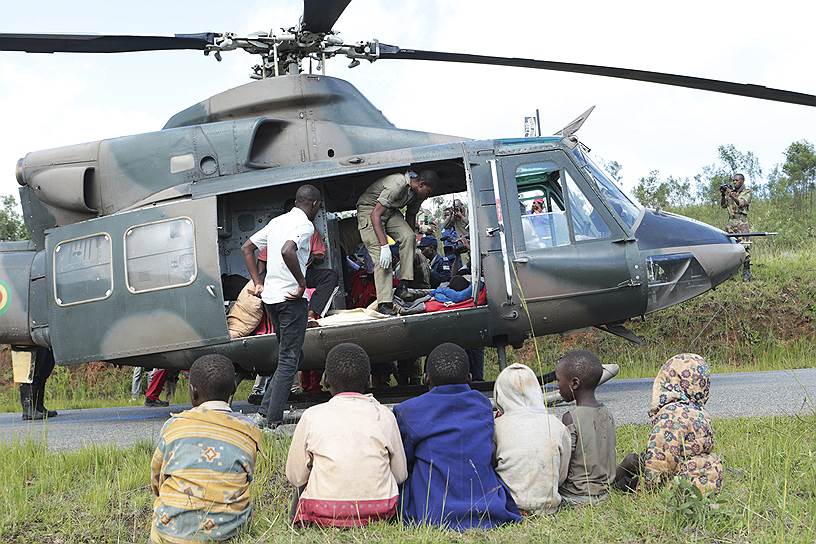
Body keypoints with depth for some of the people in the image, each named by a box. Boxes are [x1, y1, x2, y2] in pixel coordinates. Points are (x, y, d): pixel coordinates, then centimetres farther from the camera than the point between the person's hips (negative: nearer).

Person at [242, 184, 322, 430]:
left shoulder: (277, 221, 16)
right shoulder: (305, 225, -11)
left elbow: (246, 248, 20)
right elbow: (287, 251, -31)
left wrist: (258, 283, 17)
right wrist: (302, 284, -20)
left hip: (270, 297, 8)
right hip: (291, 298, -8)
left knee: (291, 355, 19)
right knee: (289, 359, -3)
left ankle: (267, 407, 12)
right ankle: (273, 417, -5)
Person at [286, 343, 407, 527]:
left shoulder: (312, 416, -3)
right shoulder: (384, 415, 1)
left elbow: (295, 477, 3)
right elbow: (401, 475, 8)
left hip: (324, 516, 0)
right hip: (379, 513, 0)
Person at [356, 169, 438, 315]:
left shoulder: (418, 193, -6)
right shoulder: (397, 184, -33)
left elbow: (410, 216, 11)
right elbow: (375, 214, -35)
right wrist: (384, 246, -40)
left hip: (390, 211, 7)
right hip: (369, 209, -7)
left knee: (408, 237, -19)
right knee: (381, 257, -20)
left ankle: (403, 286, -15)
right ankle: (384, 304, -22)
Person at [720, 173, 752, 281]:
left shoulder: (747, 192, 1)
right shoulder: (730, 191, 17)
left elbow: (742, 203, -16)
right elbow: (723, 205, 12)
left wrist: (732, 196, -32)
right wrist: (722, 194, -4)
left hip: (741, 222, -6)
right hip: (731, 222, 6)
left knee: (744, 247, -12)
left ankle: (746, 272, -12)